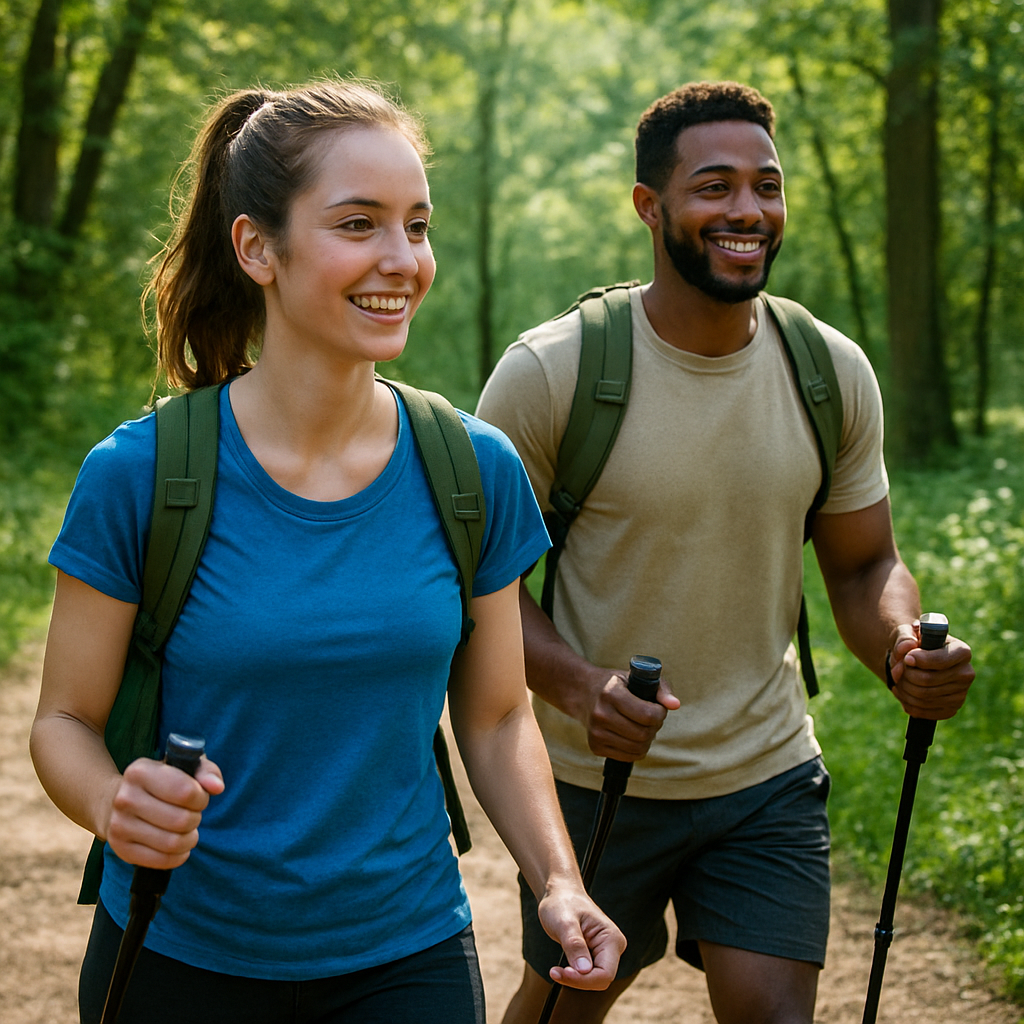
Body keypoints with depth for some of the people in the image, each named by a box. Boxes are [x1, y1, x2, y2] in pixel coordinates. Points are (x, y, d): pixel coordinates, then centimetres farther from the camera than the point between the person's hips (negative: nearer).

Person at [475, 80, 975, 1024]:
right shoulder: (548, 372, -16)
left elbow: (863, 565, 5)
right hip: (598, 778, -2)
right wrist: (574, 683, -30)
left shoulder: (834, 372, -5)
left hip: (770, 777, 2)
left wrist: (902, 650, -18)